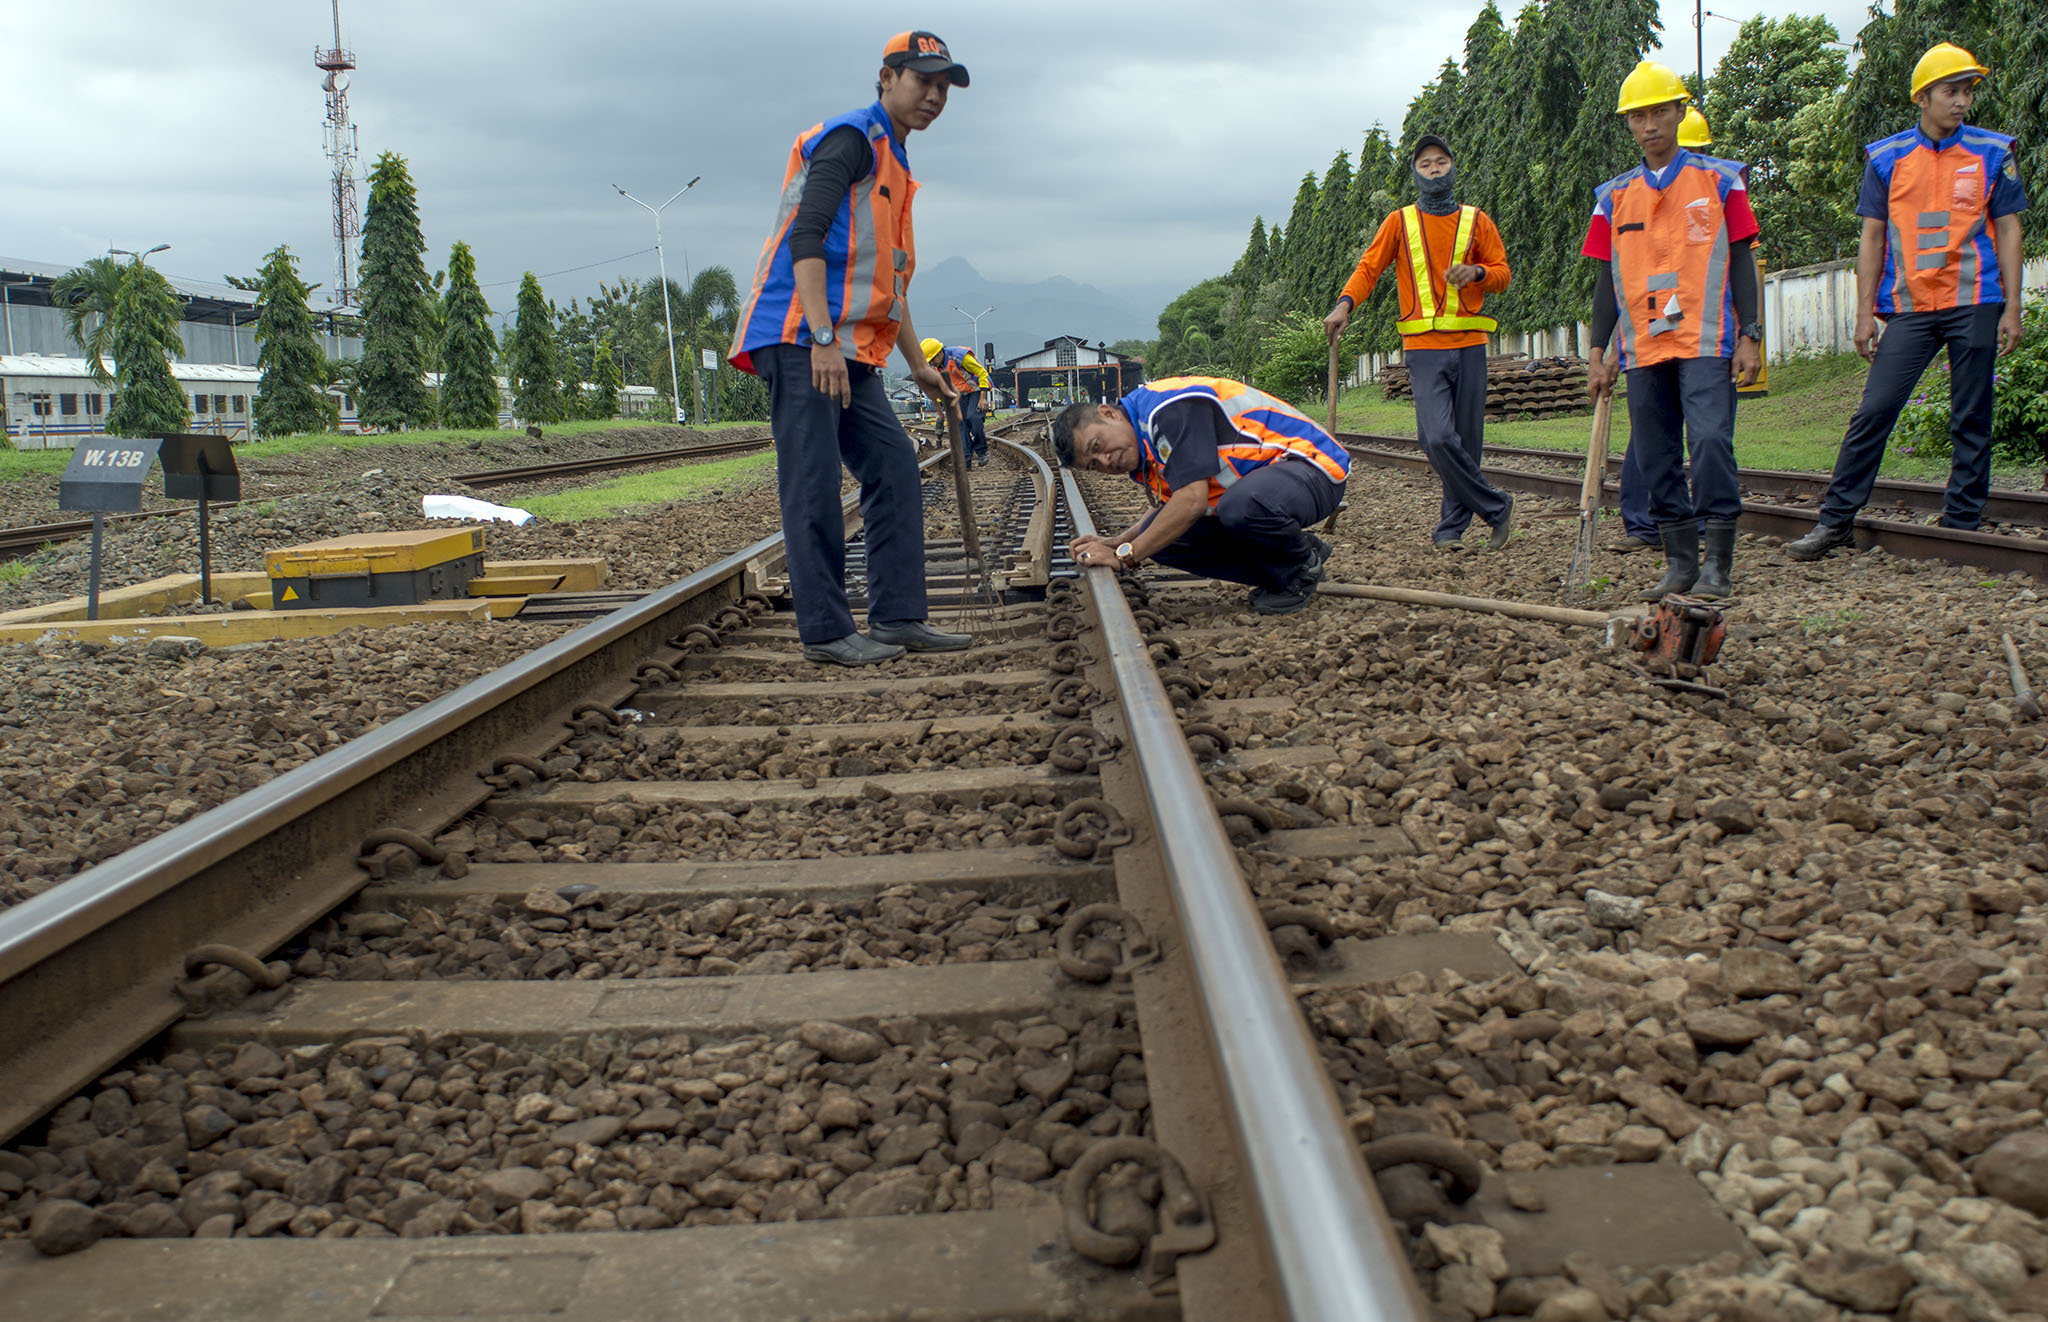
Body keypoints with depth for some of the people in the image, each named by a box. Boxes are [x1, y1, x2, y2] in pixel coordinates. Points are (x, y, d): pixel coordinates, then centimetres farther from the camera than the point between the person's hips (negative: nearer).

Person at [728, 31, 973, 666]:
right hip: (801, 339, -10)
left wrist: (918, 365, 30)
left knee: (895, 465, 6)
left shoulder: (894, 166, 25)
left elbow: (888, 280, 30)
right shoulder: (851, 138, -5)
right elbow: (806, 239, -17)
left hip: (850, 351, 10)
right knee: (814, 483, -9)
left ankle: (898, 617, 9)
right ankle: (825, 631, -5)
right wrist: (822, 339, -25)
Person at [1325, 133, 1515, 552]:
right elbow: (1369, 267, 3)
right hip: (1424, 347, -2)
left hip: (1469, 345, 2)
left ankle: (1452, 525, 13)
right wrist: (1345, 304, -16)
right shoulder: (1400, 222, 9)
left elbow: (1503, 273, 13)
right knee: (1438, 438, -17)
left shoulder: (1476, 221, 12)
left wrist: (1477, 273, -10)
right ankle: (1497, 507, -3)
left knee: (1467, 441, 1)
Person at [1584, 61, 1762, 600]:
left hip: (1706, 342, -4)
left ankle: (1719, 564, -6)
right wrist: (1598, 354, 7)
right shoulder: (1614, 196, 13)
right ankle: (1680, 562, 14)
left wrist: (1749, 336, -3)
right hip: (1642, 348, 4)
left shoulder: (1719, 180, 5)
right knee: (1656, 455, 5)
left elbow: (1741, 261, 4)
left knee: (1710, 443, -14)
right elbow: (1607, 279, 14)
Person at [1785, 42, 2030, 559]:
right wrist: (1865, 313, 1)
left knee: (1971, 421, 3)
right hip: (1909, 306, 0)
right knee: (1874, 411, -6)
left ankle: (1960, 525, 11)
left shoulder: (1993, 154, 6)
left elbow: (2007, 233, 6)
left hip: (1974, 303, 0)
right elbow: (1872, 239, 7)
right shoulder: (1886, 158, 6)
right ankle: (1836, 520, -2)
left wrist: (2012, 309, -1)